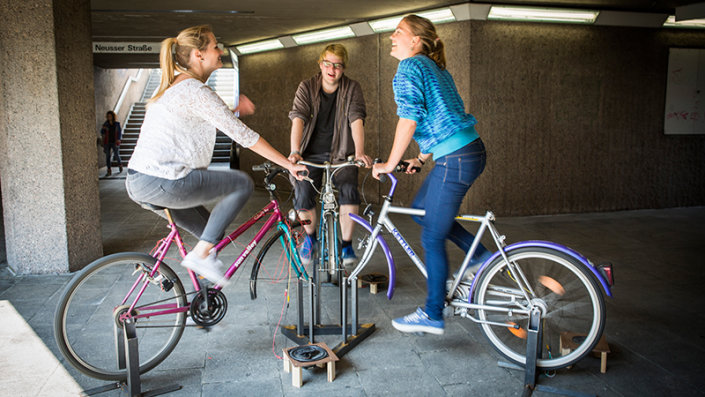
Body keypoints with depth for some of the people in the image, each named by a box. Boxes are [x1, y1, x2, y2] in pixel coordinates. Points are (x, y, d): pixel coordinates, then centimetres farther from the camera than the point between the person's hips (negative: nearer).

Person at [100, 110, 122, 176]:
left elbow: (119, 132, 3)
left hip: (114, 142, -1)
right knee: (107, 156, -2)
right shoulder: (105, 124, 3)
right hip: (107, 142, 1)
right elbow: (102, 133, 5)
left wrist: (119, 139, -14)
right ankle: (109, 171, 3)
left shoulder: (117, 124, 1)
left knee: (117, 156, -5)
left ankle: (120, 165, 26)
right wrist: (103, 129, -16)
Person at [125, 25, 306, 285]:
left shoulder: (173, 86, 17)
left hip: (137, 183, 10)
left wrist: (234, 109, 16)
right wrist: (288, 164, -10)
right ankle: (200, 254, -1)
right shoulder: (196, 91, -13)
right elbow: (242, 135, -15)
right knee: (243, 183, -2)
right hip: (161, 183, -10)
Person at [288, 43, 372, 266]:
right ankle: (310, 237, 12)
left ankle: (346, 244, -6)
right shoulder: (307, 87, -2)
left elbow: (356, 120, -16)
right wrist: (295, 152, -33)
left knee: (349, 190, -25)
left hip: (341, 154, 0)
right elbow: (298, 118, -16)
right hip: (311, 154, 1)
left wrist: (359, 152, -33)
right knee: (302, 195, -19)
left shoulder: (352, 89, -3)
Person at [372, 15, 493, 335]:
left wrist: (390, 164, -11)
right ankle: (480, 255, 25)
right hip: (470, 151, 10)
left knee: (432, 238, 0)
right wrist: (422, 158, 23)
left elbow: (409, 119, -18)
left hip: (456, 159, -10)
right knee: (421, 209, 24)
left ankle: (432, 316, 12)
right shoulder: (436, 69, 21)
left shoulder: (409, 68, -8)